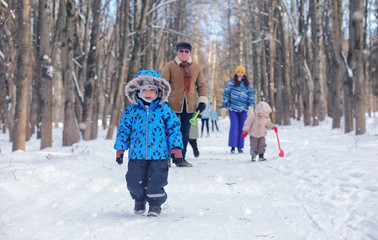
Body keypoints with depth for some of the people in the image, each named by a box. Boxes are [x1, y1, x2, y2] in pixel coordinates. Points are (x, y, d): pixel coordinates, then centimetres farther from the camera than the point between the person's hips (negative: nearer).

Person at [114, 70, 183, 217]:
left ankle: (155, 205, 26)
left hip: (159, 154, -1)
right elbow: (124, 129, 12)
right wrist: (120, 149, 12)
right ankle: (139, 200, 34)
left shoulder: (164, 110, 1)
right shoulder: (131, 110, 5)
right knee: (135, 181, 2)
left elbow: (174, 128, 4)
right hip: (137, 154, 2)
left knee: (156, 182, -1)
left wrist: (176, 148, -2)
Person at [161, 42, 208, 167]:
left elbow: (202, 85, 14)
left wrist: (203, 101, 5)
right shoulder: (170, 66, -4)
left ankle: (181, 158, 19)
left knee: (185, 133, 9)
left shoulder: (196, 68, 7)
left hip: (189, 105, 3)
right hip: (173, 105, -3)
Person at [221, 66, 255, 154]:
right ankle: (232, 146, -6)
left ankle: (240, 147, 12)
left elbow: (251, 95, 5)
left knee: (242, 127, 3)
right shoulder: (231, 83, 6)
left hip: (243, 110, 2)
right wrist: (224, 108, 0)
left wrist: (251, 106, -10)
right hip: (233, 108, -2)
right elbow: (226, 95, 6)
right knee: (234, 126, -12)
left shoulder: (247, 84, 11)